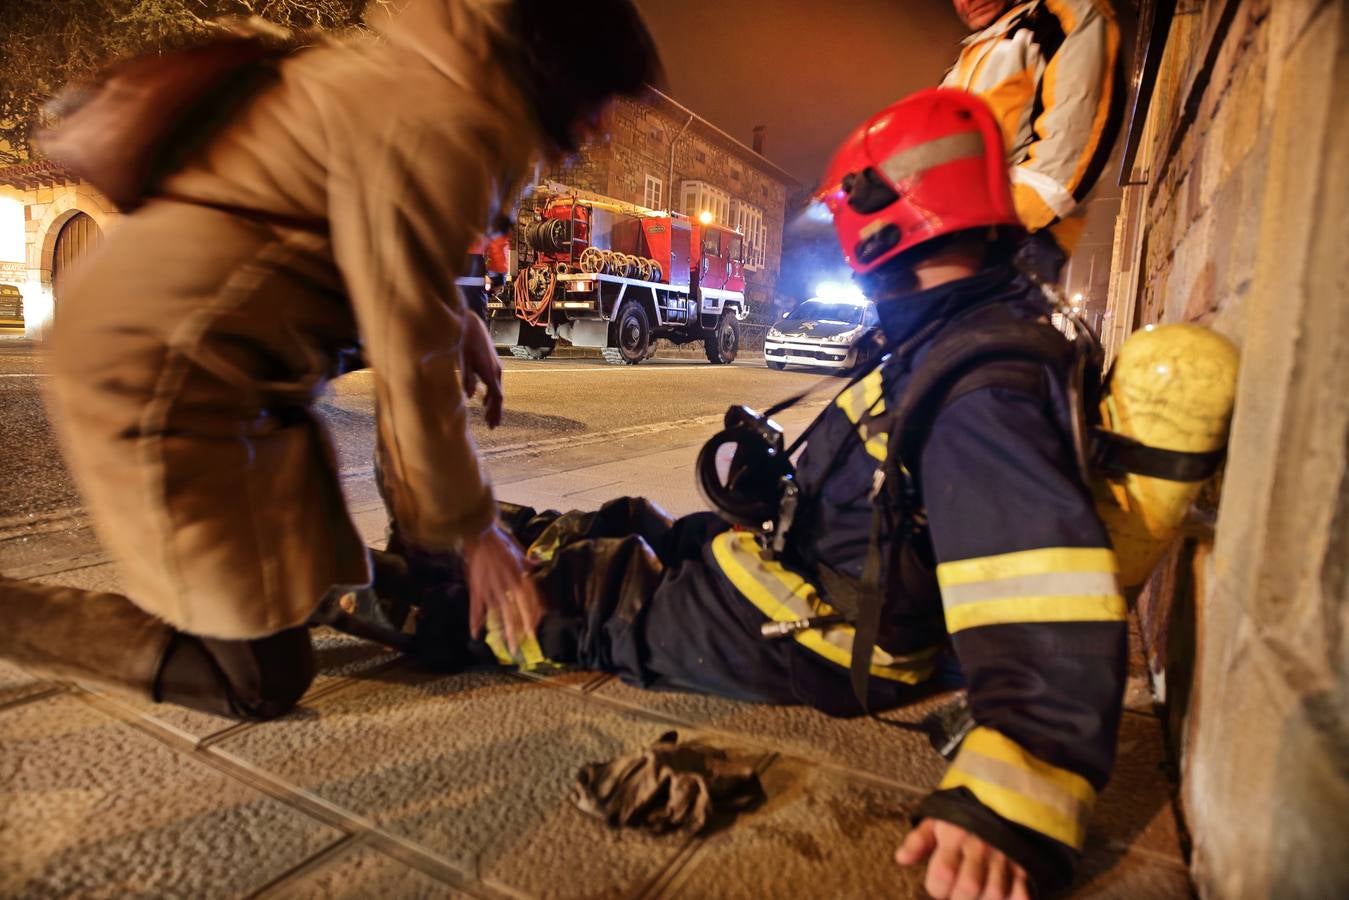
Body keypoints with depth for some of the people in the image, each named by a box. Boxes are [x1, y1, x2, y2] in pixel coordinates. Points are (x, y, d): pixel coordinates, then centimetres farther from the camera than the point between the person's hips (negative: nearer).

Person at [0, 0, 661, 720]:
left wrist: (458, 321, 10)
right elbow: (412, 364, -20)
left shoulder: (411, 71, 10)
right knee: (262, 684, 0)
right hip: (162, 370, -10)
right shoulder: (443, 122, -20)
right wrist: (471, 530, -9)